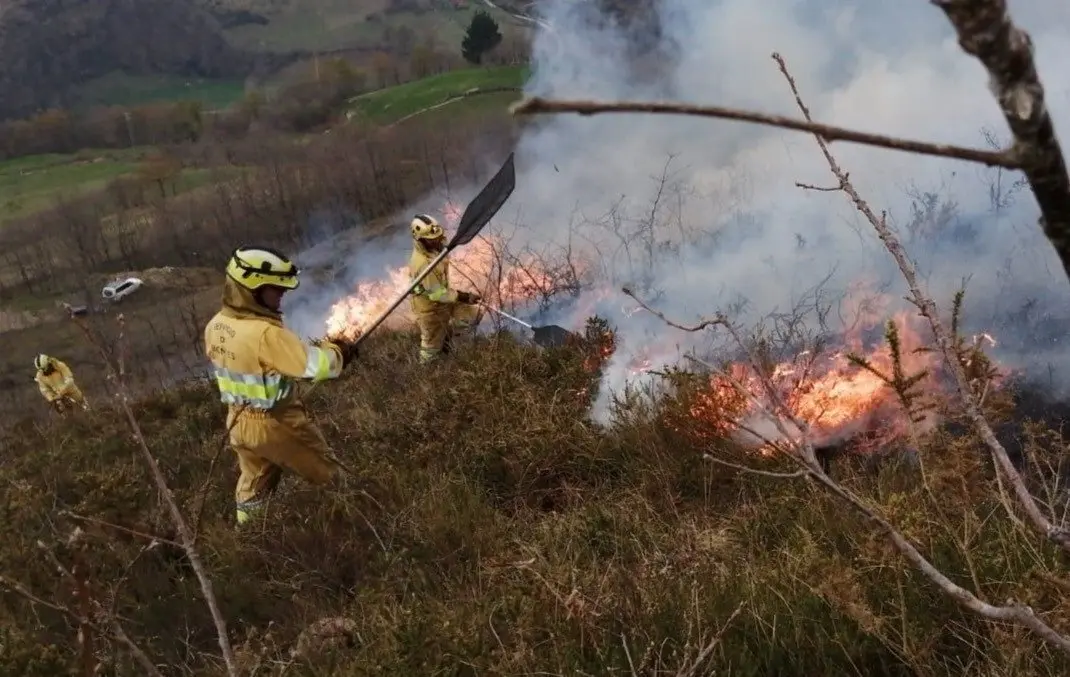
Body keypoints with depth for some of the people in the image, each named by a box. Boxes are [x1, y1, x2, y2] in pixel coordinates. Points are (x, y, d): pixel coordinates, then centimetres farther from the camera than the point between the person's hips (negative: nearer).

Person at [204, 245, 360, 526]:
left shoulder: (216, 325, -6)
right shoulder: (266, 334, -33)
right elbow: (318, 366, -33)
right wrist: (339, 351, -13)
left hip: (240, 421, 8)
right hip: (277, 424, -8)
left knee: (254, 481, 27)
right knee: (327, 473, 14)